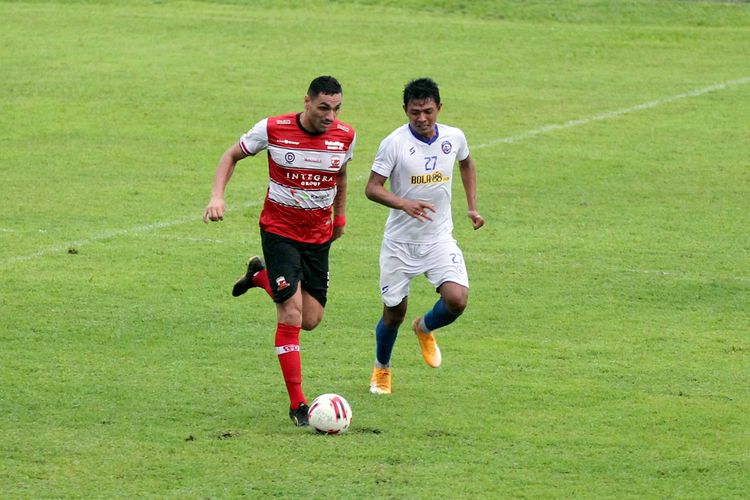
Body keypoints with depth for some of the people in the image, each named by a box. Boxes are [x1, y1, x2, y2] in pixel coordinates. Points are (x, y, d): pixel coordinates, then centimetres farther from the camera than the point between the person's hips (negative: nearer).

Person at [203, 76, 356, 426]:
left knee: (310, 320, 6)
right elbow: (232, 156, -1)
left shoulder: (345, 136, -7)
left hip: (319, 235, 4)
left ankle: (259, 276, 34)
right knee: (291, 313, -16)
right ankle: (297, 404, -10)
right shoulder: (273, 130, -16)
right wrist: (217, 196, -14)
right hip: (279, 230, -4)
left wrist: (340, 214, 22)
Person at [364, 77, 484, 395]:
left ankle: (425, 328, 18)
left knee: (457, 300, -17)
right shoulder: (394, 144, -16)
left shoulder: (454, 138, -3)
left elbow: (466, 164, 20)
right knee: (394, 313, 7)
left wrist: (472, 207, 13)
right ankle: (381, 369, 37)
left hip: (440, 239, 2)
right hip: (400, 242, -2)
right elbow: (372, 188, -17)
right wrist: (404, 204, -34)